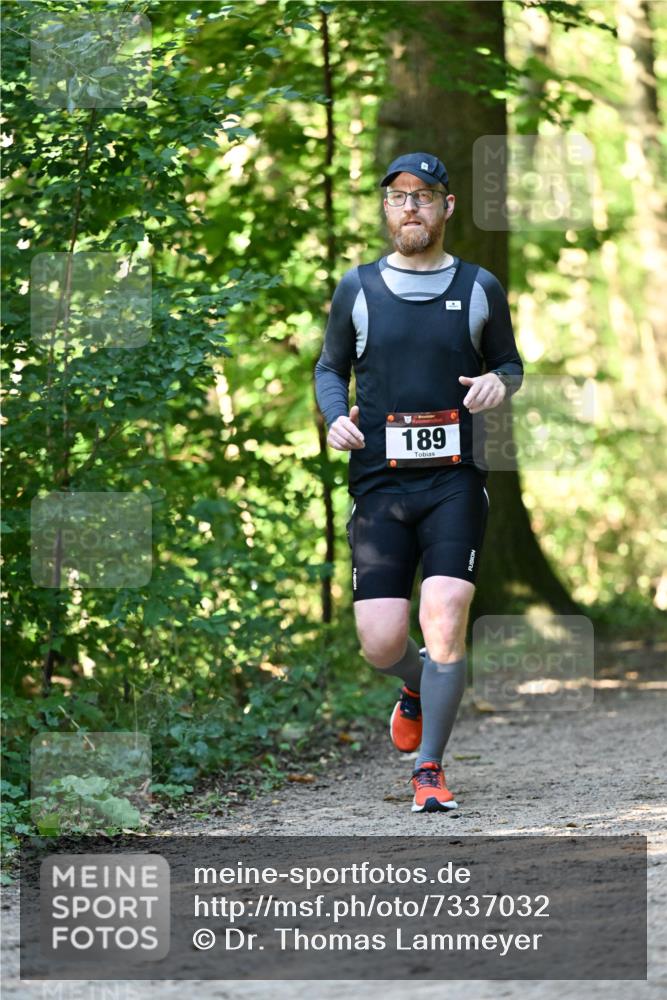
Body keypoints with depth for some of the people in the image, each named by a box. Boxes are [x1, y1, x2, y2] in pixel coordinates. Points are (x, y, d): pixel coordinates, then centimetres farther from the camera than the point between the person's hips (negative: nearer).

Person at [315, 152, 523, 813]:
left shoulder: (479, 288, 8)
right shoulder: (358, 288, 9)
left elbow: (510, 363, 19)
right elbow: (330, 367, 20)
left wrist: (499, 383, -5)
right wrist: (335, 418, -1)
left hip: (455, 483, -1)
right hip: (379, 484, 1)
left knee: (444, 617, -18)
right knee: (381, 643, -7)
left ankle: (429, 769, -4)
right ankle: (418, 692, 31)